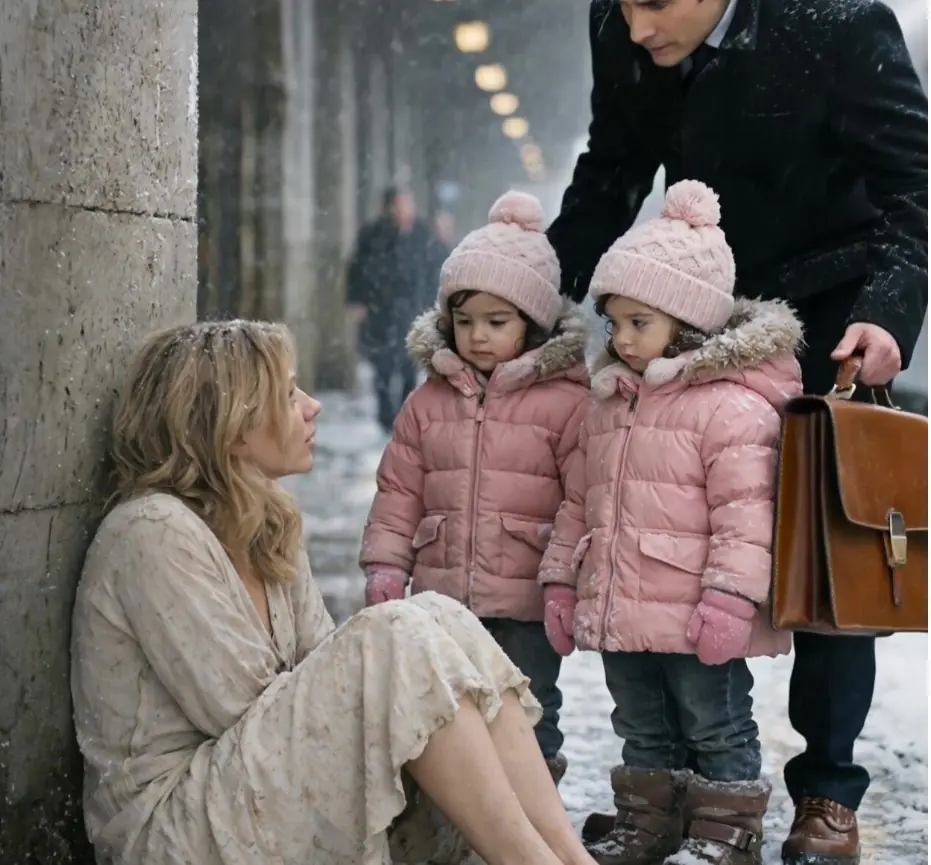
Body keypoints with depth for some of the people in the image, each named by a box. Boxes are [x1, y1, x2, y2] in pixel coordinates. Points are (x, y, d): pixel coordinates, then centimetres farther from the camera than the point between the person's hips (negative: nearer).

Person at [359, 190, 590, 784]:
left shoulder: (566, 401, -6)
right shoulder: (428, 402, 8)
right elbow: (399, 492, 10)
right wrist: (385, 567, 3)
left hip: (526, 602, -4)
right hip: (440, 597, 4)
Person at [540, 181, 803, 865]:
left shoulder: (732, 405, -14)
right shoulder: (609, 404, 13)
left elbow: (744, 512, -20)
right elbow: (579, 502, 18)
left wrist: (730, 598, -24)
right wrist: (561, 578, 15)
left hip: (695, 618, -8)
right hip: (620, 613, 8)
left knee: (715, 727, 6)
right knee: (643, 728, 19)